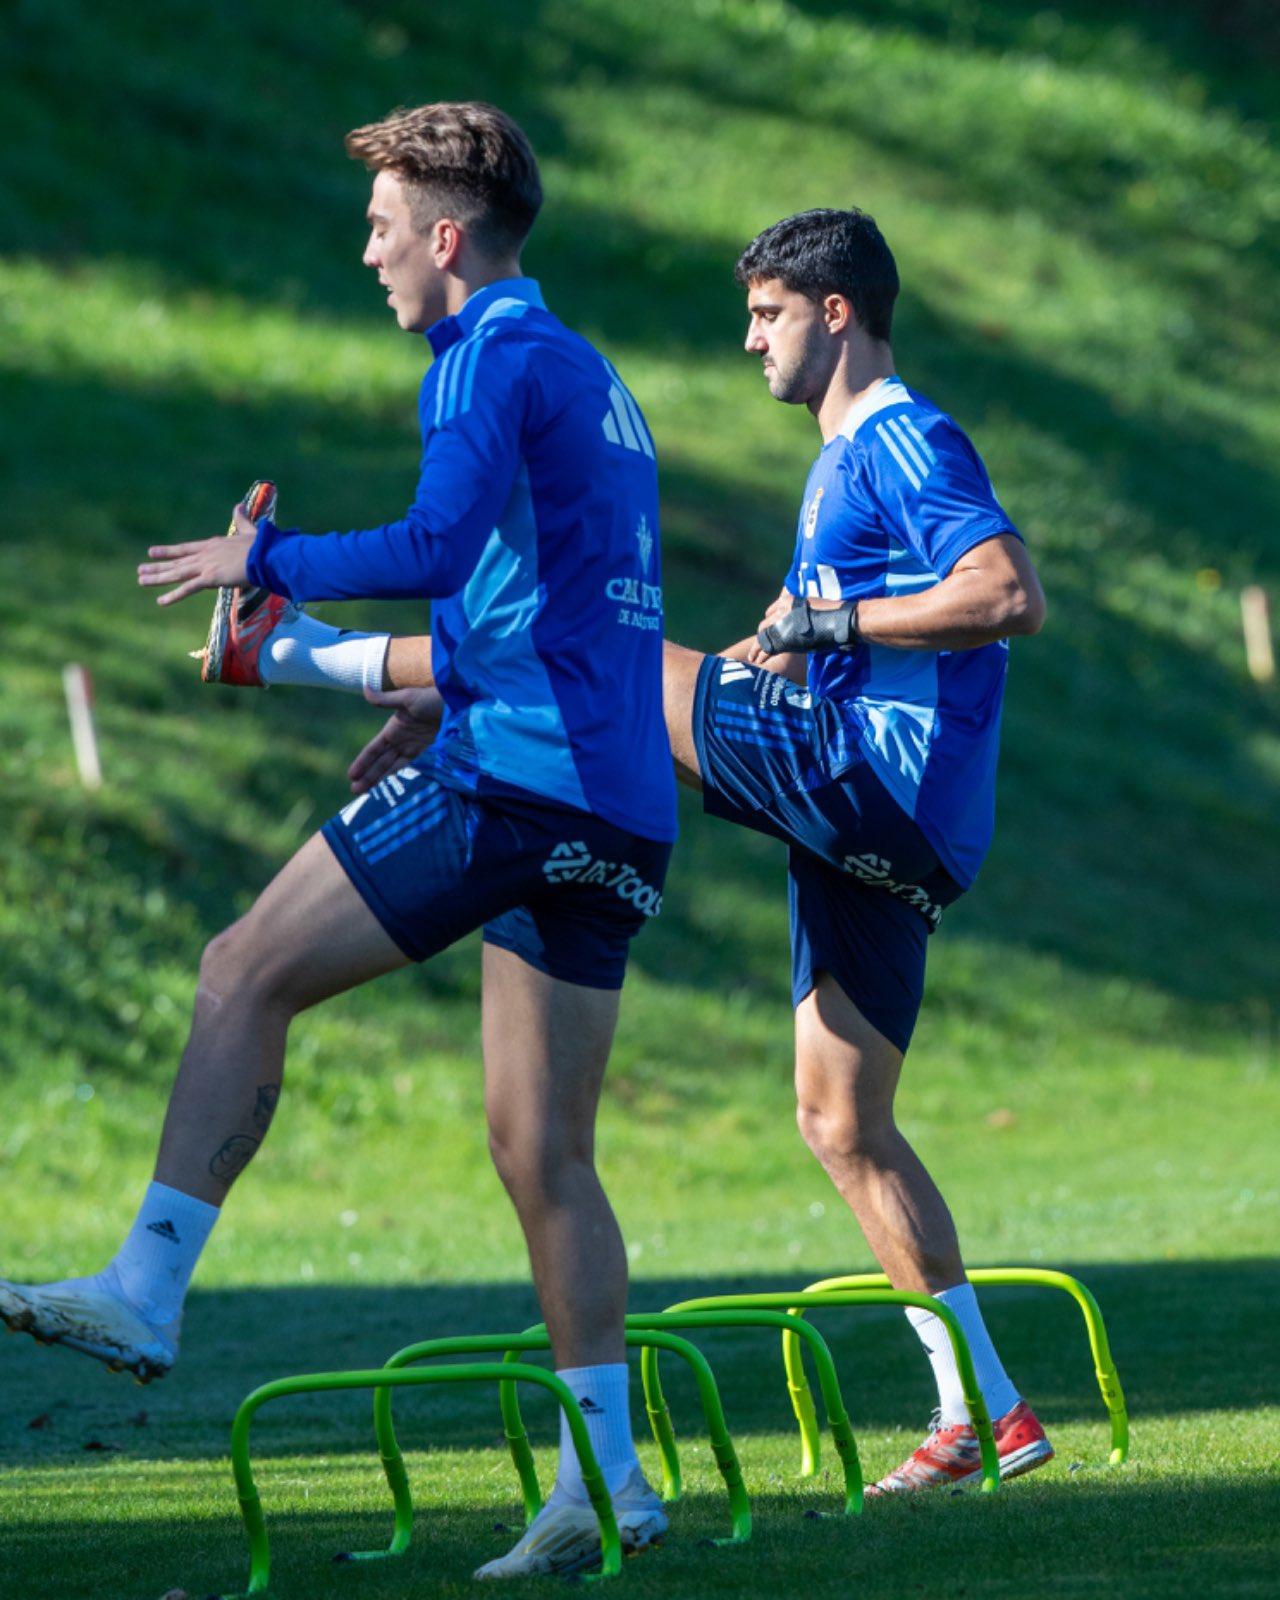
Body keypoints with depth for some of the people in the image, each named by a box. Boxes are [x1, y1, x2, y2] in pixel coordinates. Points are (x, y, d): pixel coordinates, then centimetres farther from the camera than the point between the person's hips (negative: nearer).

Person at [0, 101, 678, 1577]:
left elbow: (439, 546, -20)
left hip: (513, 775, -9)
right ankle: (605, 1483, 6)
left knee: (246, 972, -4)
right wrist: (432, 696, 35)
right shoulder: (593, 381, 24)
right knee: (544, 1153, 9)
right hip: (619, 816, 9)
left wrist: (268, 562, -8)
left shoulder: (489, 359, -5)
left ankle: (148, 1287, -10)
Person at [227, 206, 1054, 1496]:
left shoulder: (910, 443, -6)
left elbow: (1013, 597, -21)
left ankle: (297, 653, 7)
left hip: (873, 772, -10)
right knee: (841, 1125, 9)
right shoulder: (843, 464, 26)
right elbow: (780, 650, 31)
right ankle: (985, 1412, 9)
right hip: (876, 836, 10)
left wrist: (833, 622, -16)